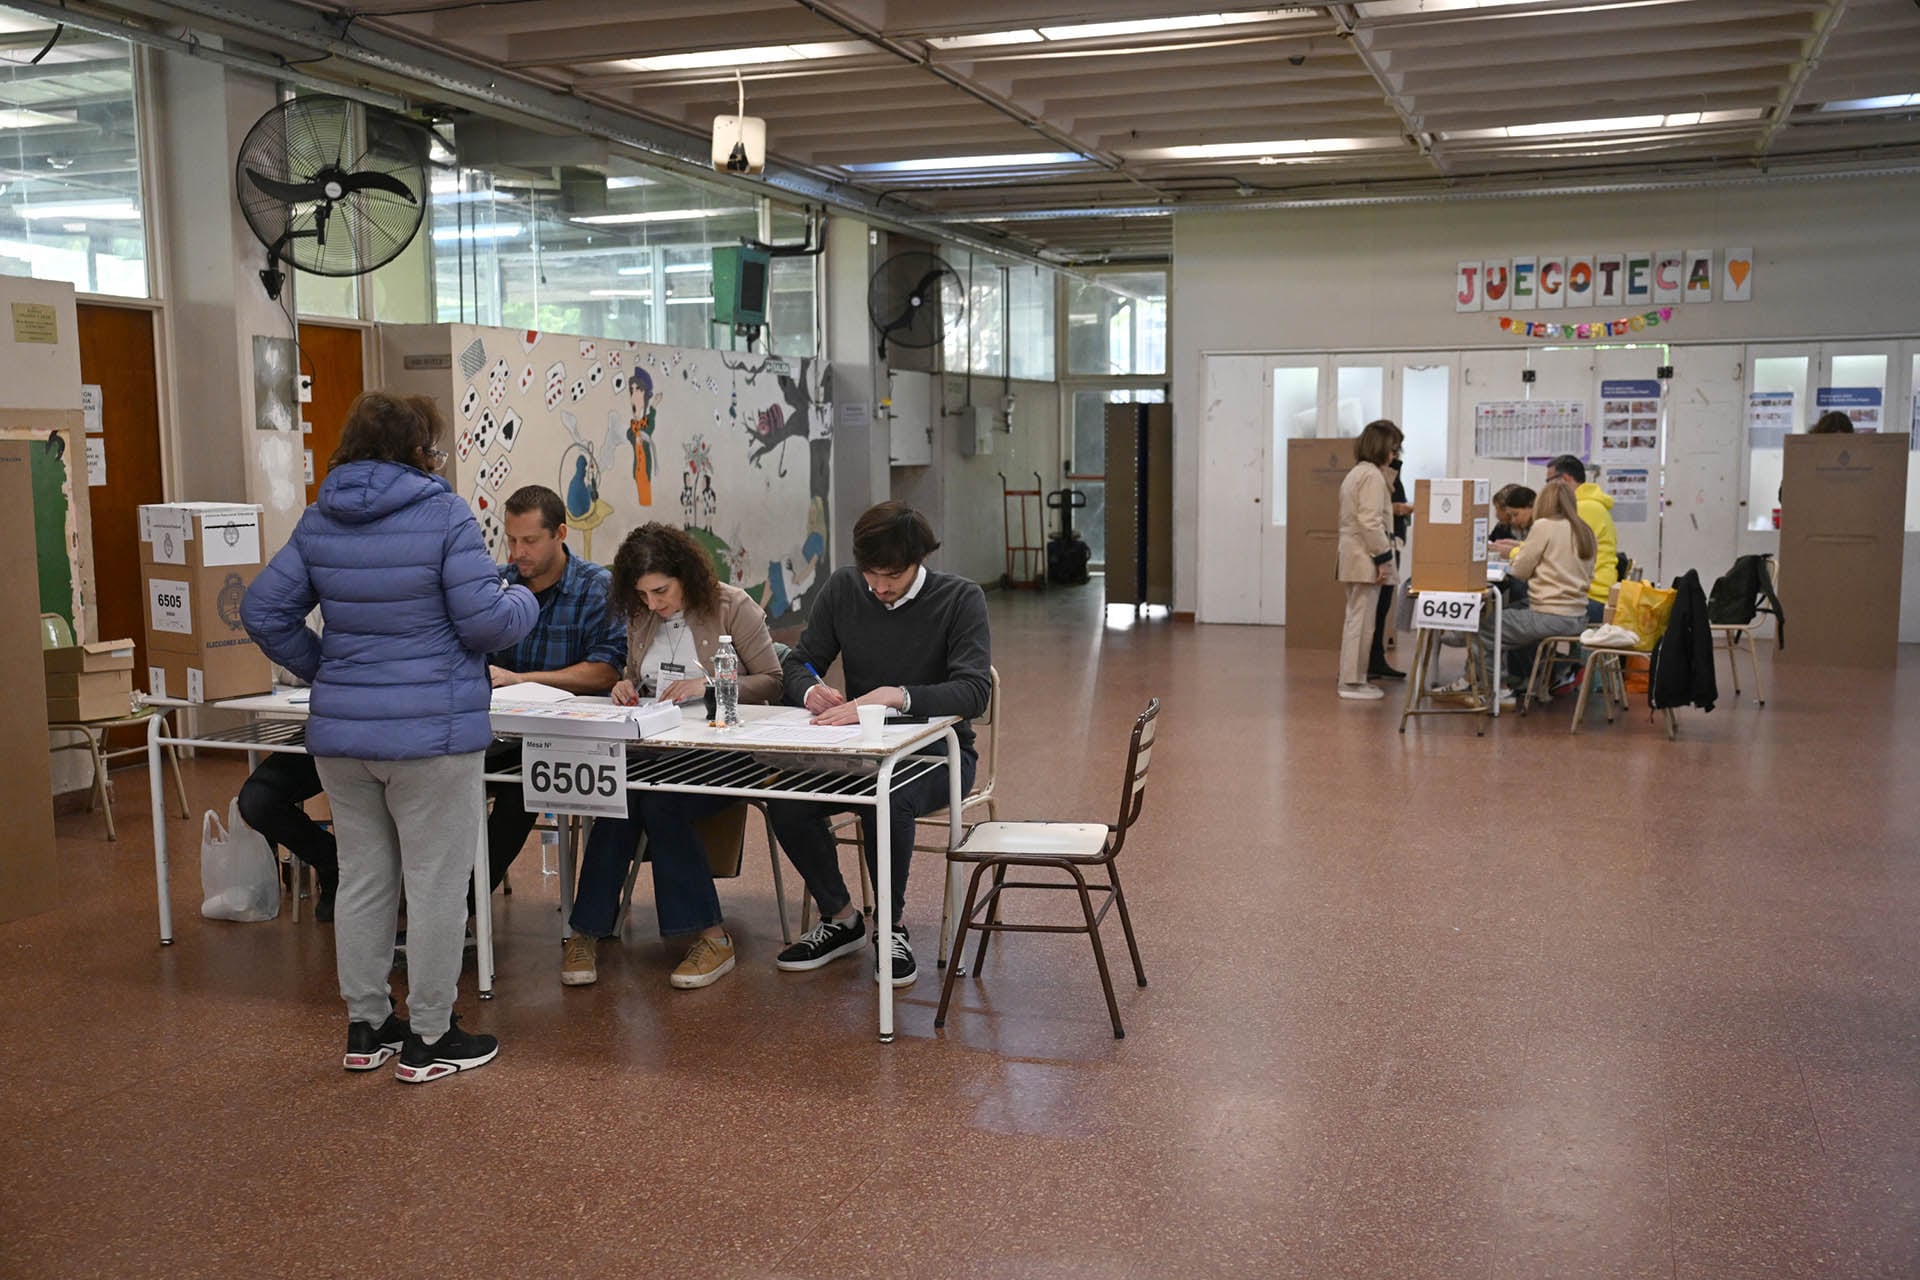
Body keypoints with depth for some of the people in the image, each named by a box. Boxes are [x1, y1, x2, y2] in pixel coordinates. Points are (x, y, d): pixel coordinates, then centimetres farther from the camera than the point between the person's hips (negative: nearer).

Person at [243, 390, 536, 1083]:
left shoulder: (318, 521, 6)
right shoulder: (444, 515, -12)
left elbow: (264, 611, 7)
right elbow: (484, 622, -15)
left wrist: (323, 669, 17)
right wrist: (524, 600, 6)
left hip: (340, 733, 6)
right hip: (431, 734, -6)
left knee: (362, 876, 16)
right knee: (436, 882, 4)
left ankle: (366, 1026, 26)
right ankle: (428, 1038, 12)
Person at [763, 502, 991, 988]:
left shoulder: (960, 598, -11)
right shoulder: (843, 589, 1)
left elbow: (974, 691, -23)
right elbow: (798, 664, 5)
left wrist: (894, 696, -37)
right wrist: (811, 689, -20)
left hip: (937, 751, -4)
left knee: (887, 799, -37)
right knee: (784, 798, -23)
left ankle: (892, 926, -10)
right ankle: (840, 918, 0)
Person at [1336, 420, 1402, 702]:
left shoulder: (1355, 473, 18)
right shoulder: (1372, 475, -14)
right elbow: (1371, 522, -21)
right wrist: (1383, 557, -18)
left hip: (1354, 559, 11)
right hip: (1366, 559, -11)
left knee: (1356, 620, 14)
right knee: (1362, 622, -7)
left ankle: (1352, 677, 19)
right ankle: (1352, 682, -4)